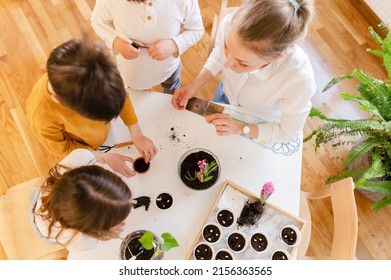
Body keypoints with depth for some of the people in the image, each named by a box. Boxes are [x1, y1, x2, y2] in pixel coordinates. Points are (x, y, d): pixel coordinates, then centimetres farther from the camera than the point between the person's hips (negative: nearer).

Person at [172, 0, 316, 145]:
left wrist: (241, 128, -33)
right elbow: (218, 57, -11)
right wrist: (194, 86, -21)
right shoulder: (230, 25, -37)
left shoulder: (299, 78, -45)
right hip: (227, 93, 3)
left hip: (261, 123, -2)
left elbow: (288, 132, -25)